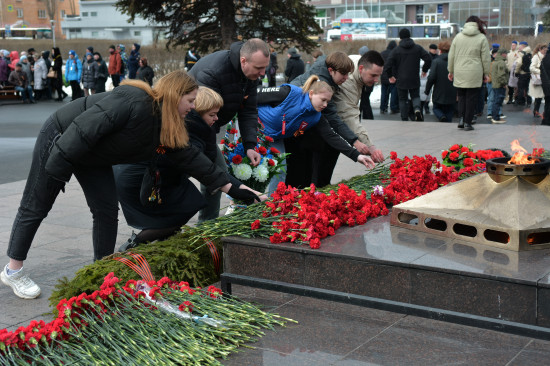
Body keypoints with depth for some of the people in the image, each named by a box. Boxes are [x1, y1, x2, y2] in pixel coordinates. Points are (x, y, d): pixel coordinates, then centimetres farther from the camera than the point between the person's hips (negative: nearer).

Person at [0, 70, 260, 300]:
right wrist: (59, 166, -32)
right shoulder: (134, 101, -31)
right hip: (60, 140, -8)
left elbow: (189, 157, 0)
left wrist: (231, 188, -1)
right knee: (36, 206, 3)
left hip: (92, 158, 8)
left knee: (107, 210, 3)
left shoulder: (167, 126, -4)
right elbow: (87, 126, -34)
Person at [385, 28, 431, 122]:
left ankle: (404, 120, 4)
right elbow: (428, 59, -2)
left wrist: (390, 76, 3)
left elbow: (389, 63, -11)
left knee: (403, 100, 8)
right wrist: (425, 70, 13)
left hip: (401, 80, -1)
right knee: (415, 96, 15)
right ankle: (417, 109, -16)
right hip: (414, 80, 1)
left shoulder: (396, 50, -4)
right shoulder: (418, 48, 2)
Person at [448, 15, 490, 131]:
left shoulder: (458, 37, 7)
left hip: (459, 73, 2)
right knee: (471, 97, 3)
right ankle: (467, 123, 4)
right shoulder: (482, 38, 0)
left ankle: (462, 118, 2)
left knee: (461, 96, 14)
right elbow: (486, 58, 1)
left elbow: (451, 56, 10)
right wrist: (485, 73, 10)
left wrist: (451, 71, 19)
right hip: (474, 74, -2)